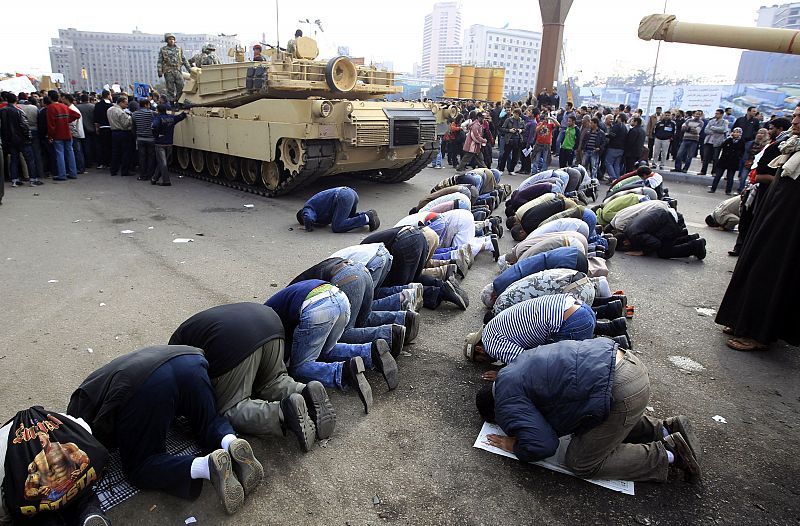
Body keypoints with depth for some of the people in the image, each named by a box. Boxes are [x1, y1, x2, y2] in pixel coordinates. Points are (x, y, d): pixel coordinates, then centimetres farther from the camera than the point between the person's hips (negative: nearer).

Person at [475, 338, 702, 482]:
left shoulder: (507, 404, -6)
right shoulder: (513, 368, 21)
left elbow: (542, 445, -12)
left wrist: (514, 446, 6)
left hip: (621, 392, -10)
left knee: (581, 463, 6)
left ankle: (668, 454, 6)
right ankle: (666, 429, 22)